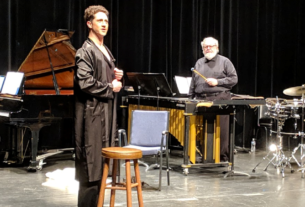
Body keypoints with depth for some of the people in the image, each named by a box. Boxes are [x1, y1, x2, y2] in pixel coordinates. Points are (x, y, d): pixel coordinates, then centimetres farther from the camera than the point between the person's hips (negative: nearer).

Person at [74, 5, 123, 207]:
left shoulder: (106, 52, 18)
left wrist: (117, 77, 8)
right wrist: (110, 88, -12)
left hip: (107, 113, 9)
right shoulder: (85, 52, -10)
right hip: (93, 114, -9)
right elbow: (85, 83, -21)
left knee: (101, 165, 12)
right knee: (91, 165, -6)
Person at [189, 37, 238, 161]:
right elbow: (193, 84, 20)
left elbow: (234, 79, 0)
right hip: (201, 100, 4)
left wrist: (217, 82, -10)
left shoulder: (224, 61, 6)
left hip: (220, 100, -4)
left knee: (221, 130, -5)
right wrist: (190, 99, 12)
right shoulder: (199, 63, 19)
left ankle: (223, 156, 1)